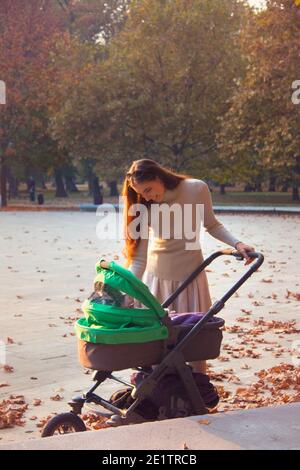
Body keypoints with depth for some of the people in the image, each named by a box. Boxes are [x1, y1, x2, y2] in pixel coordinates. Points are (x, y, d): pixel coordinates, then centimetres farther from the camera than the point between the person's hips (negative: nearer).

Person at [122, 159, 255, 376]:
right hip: (156, 276, 1)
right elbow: (139, 256, -10)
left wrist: (237, 244, -12)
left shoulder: (197, 189, -13)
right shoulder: (144, 208, -11)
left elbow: (211, 224, 3)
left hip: (190, 274, -1)